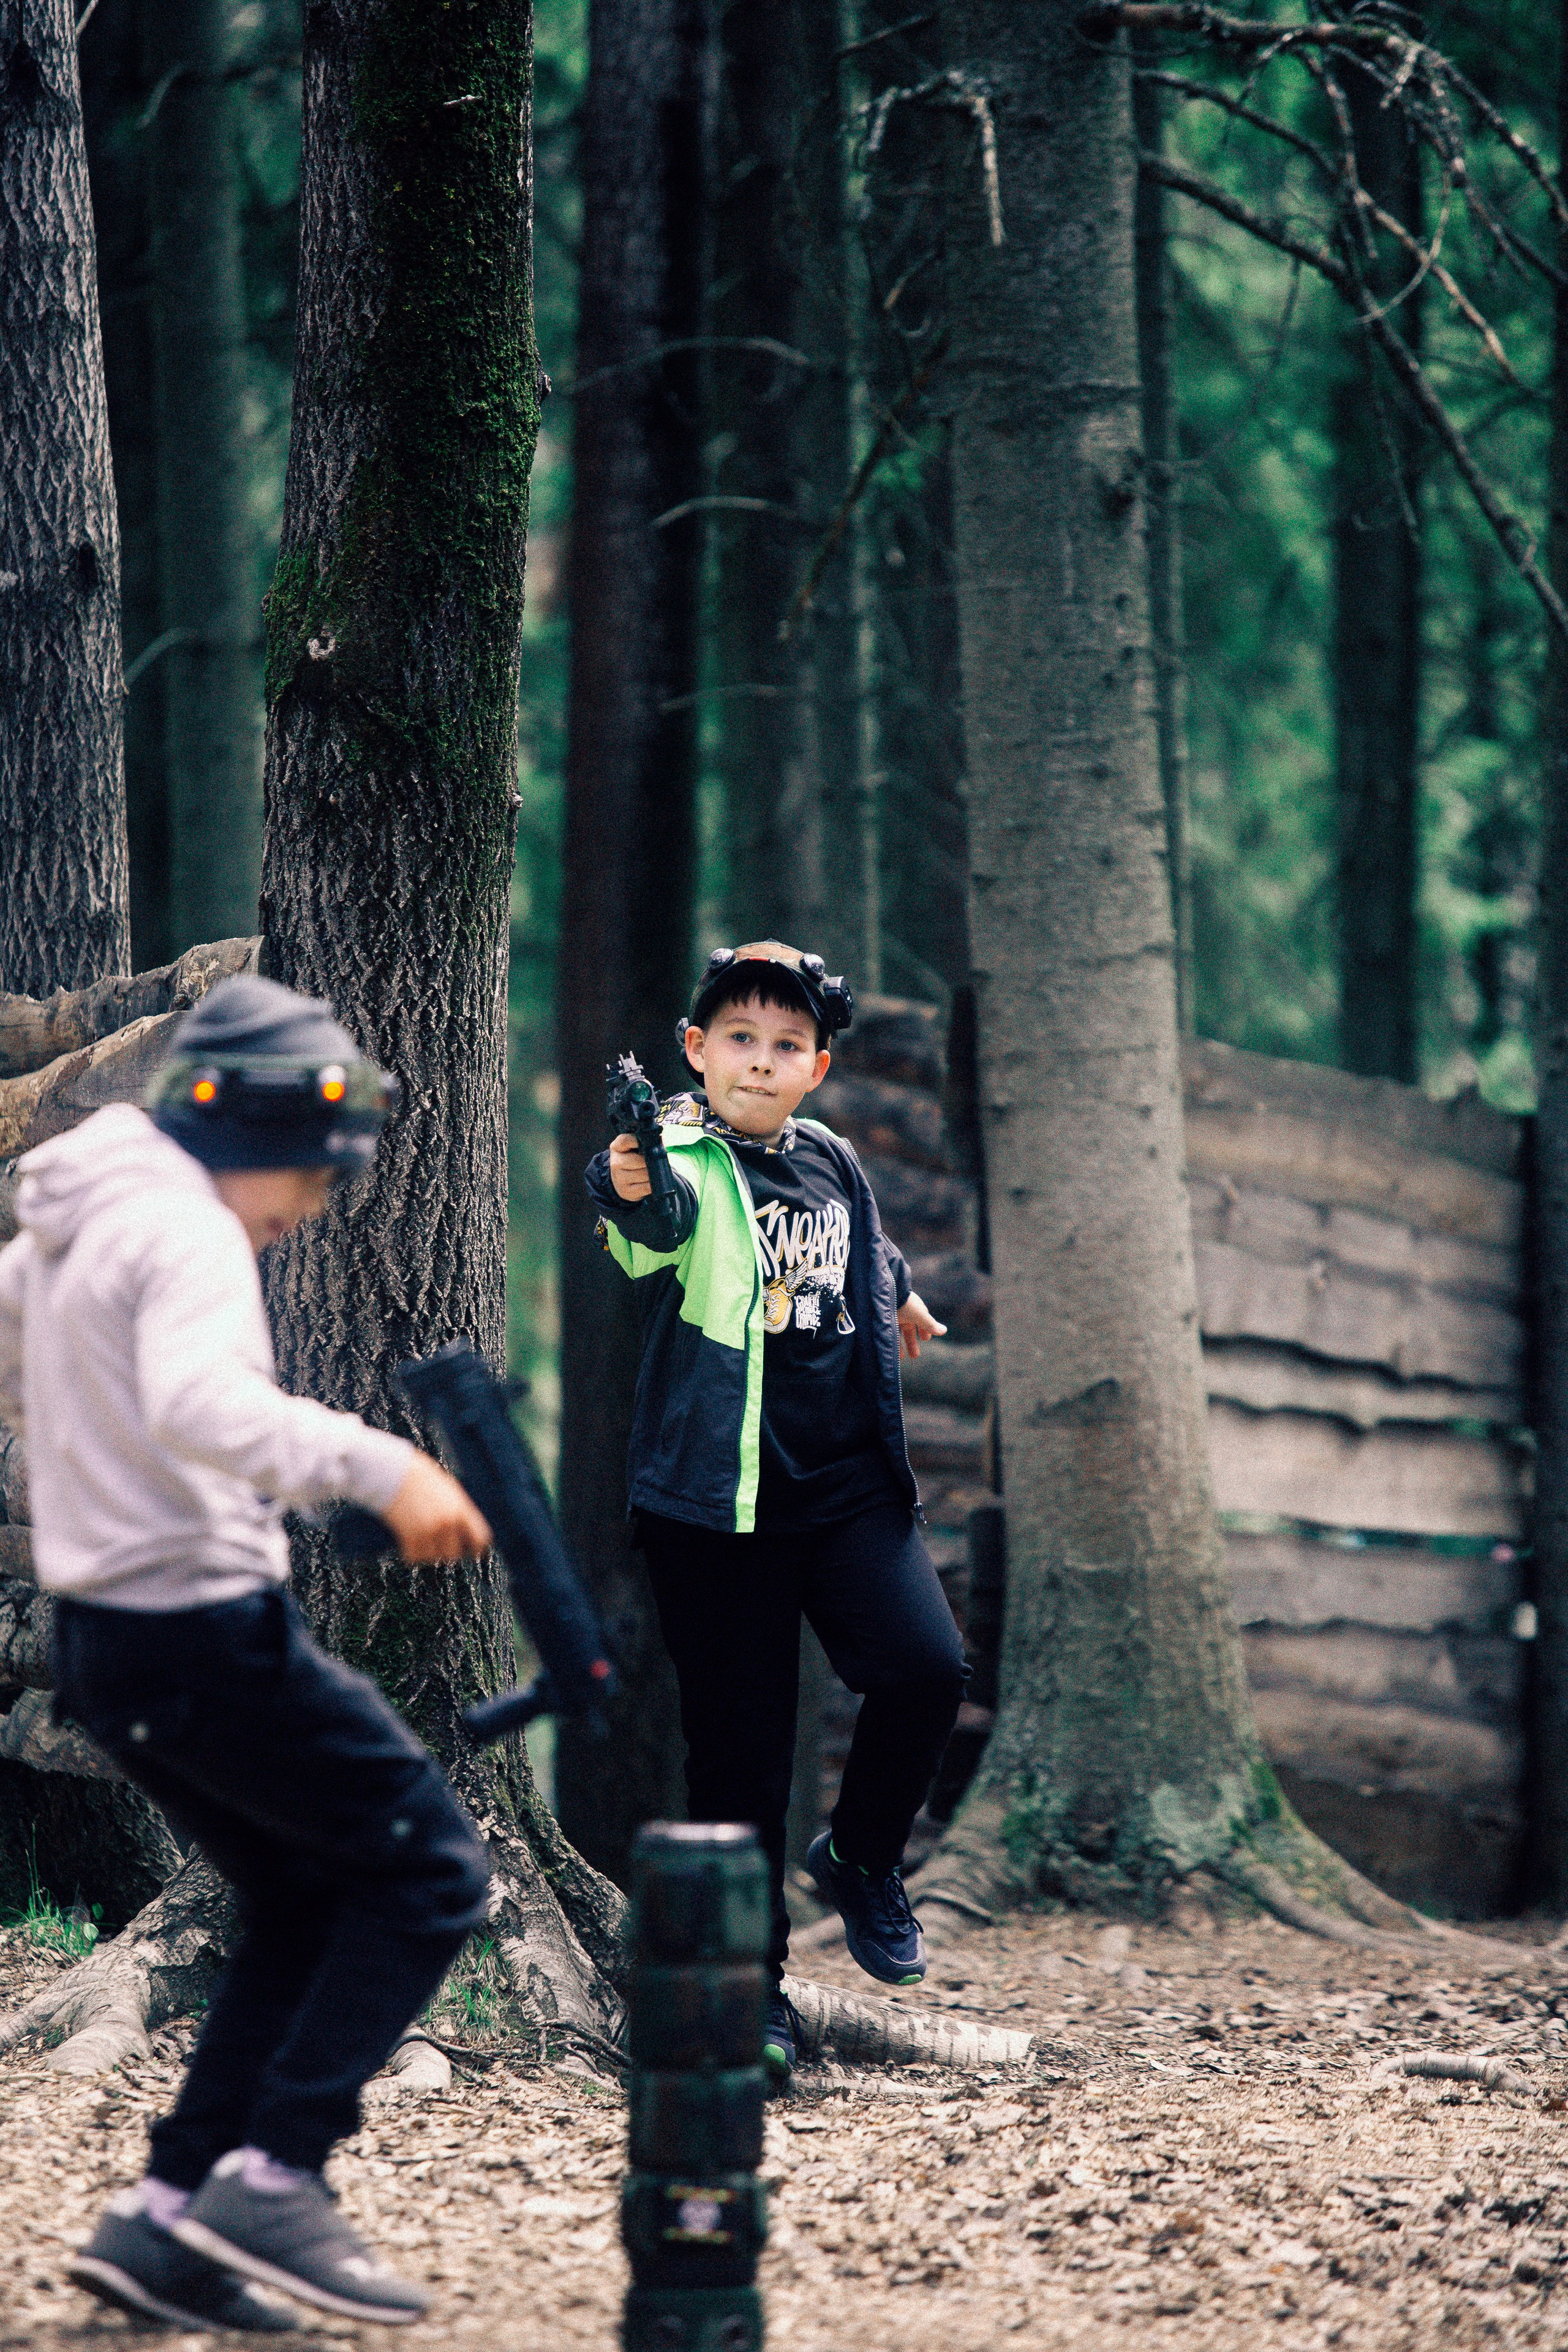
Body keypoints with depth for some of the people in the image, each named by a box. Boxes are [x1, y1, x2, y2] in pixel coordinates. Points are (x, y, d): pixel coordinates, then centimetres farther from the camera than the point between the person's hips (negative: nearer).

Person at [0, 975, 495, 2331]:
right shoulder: (186, 1236, -16)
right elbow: (197, 1401, -35)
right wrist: (382, 1467, -45)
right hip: (205, 1628, -10)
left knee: (307, 1909, 17)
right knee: (430, 1871, -2)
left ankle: (163, 2221, 12)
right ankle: (272, 2177, -8)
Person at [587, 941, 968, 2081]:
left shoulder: (832, 1160, 8)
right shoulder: (685, 1162, -9)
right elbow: (662, 1221, -35)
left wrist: (898, 1297, 50)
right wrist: (630, 1187, -58)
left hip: (847, 1477, 4)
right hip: (716, 1493, -4)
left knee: (927, 1667, -15)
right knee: (740, 1743, -1)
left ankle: (864, 1858, 13)